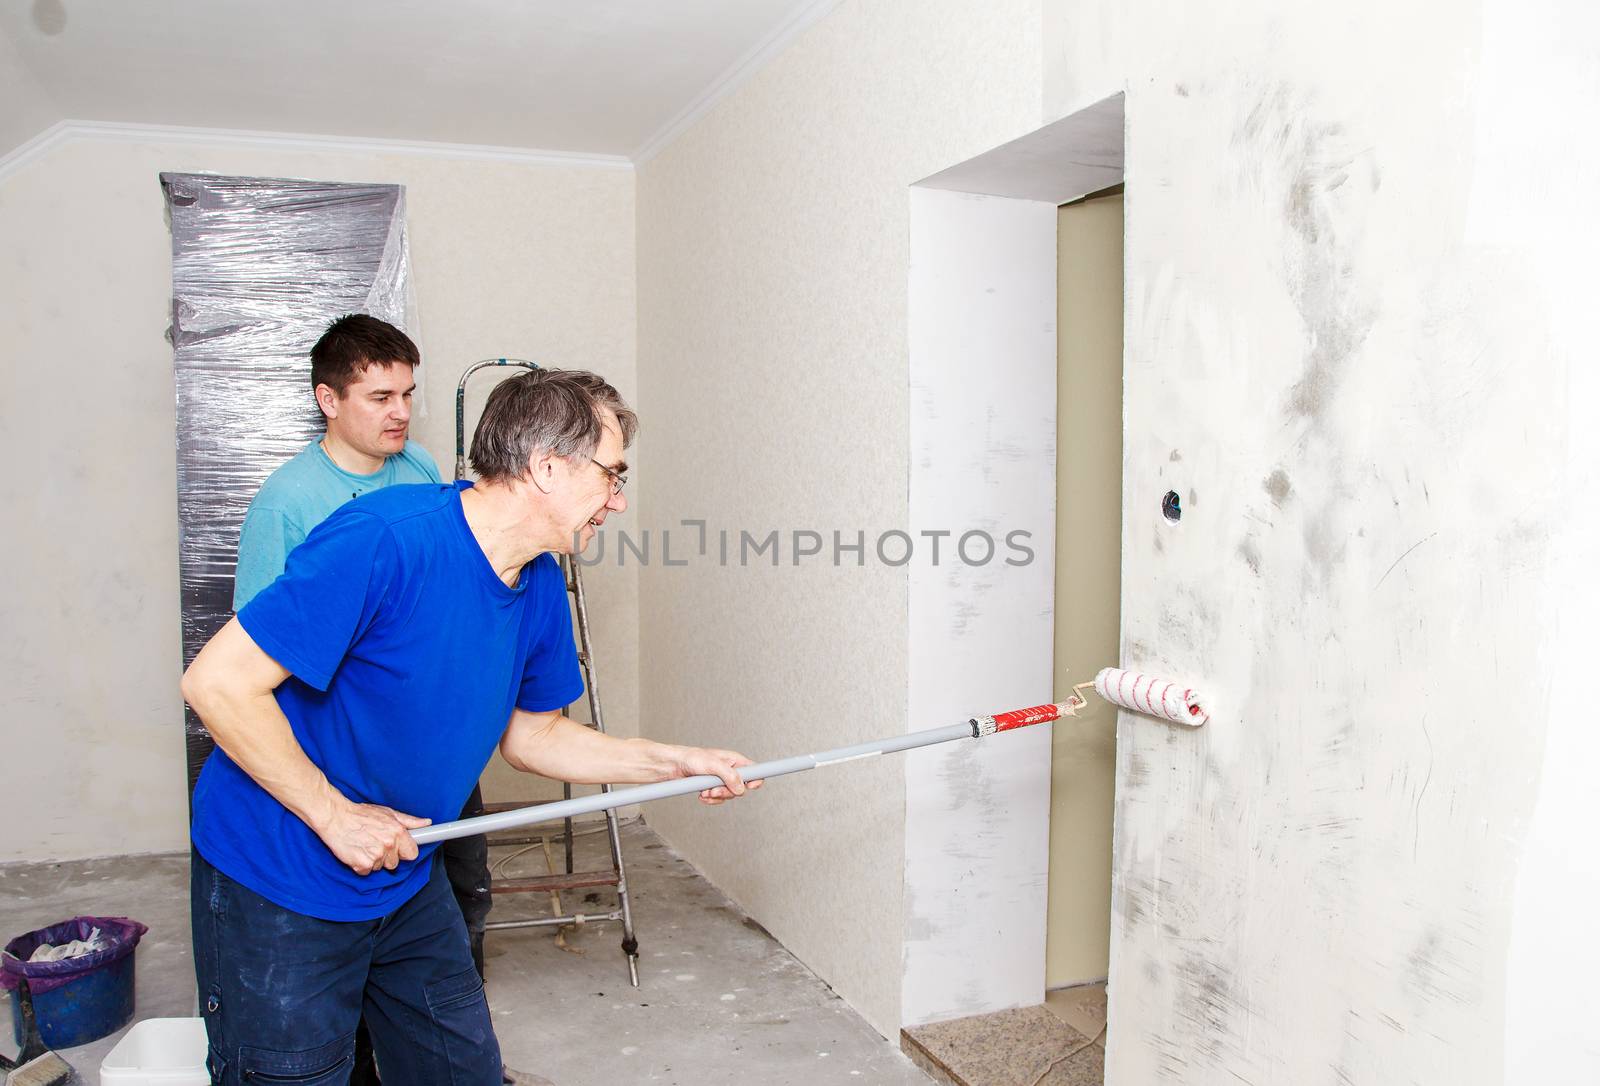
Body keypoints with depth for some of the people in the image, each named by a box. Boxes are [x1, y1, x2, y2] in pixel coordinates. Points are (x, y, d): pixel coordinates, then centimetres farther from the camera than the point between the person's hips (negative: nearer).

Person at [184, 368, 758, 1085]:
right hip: (277, 885, -7)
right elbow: (218, 681, -27)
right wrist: (337, 816, -22)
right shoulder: (383, 540, -29)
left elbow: (529, 733, 10)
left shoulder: (540, 587, -2)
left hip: (407, 882, 8)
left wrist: (675, 763, 0)